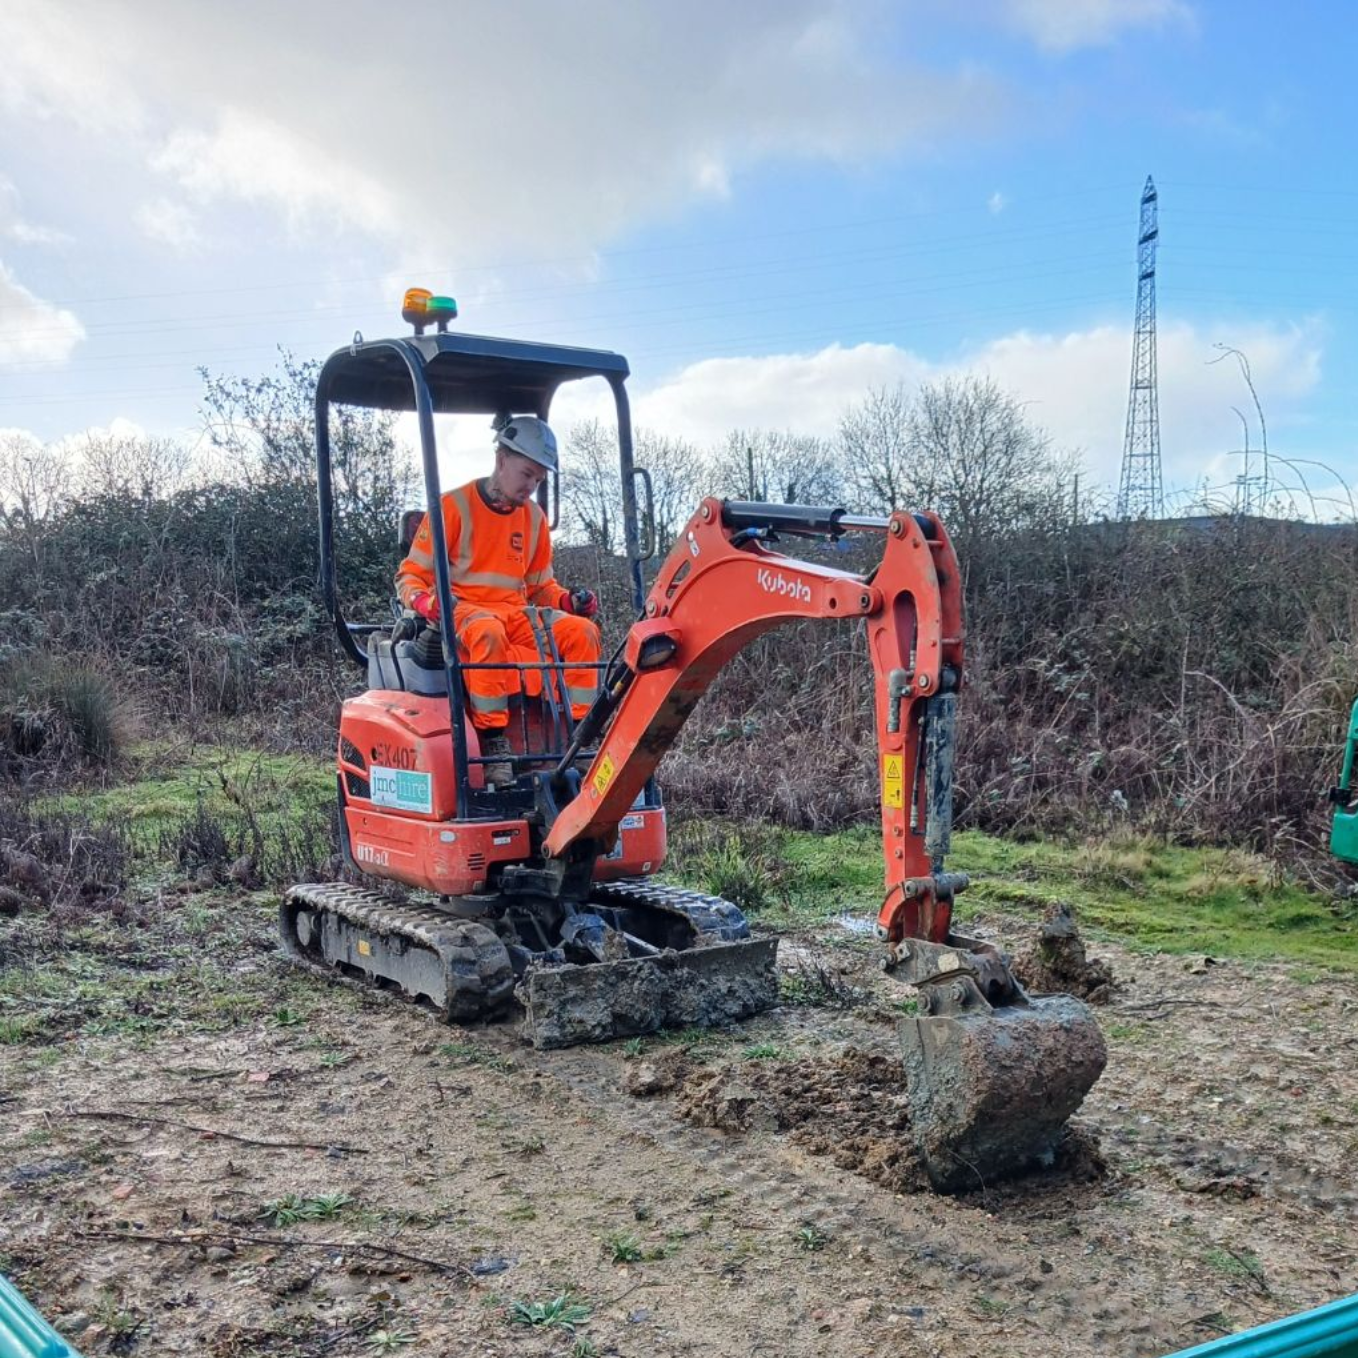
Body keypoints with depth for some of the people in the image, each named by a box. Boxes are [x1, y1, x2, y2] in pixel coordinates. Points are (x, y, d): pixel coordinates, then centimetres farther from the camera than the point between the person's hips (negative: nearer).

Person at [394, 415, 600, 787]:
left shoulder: (534, 517, 14)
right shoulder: (454, 506, -4)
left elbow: (540, 586, 21)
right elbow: (410, 575, -1)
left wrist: (567, 600, -1)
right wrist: (423, 601, -23)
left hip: (516, 615, 5)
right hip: (460, 612, -5)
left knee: (582, 630, -20)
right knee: (488, 632, -41)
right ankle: (493, 740, -36)